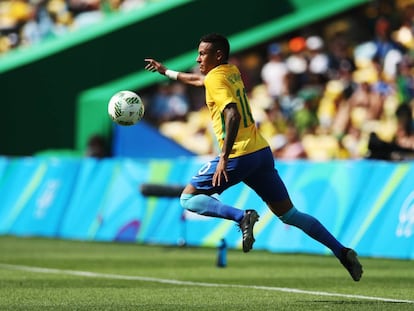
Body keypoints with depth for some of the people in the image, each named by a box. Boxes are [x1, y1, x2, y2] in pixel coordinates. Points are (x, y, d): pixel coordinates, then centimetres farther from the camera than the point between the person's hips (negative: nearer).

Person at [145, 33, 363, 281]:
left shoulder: (216, 79, -8)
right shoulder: (232, 72, 18)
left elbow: (233, 115, -23)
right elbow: (199, 80, 39)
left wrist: (224, 157, -26)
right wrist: (165, 71, 47)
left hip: (239, 156, -8)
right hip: (262, 151, 8)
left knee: (189, 198, 1)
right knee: (289, 214, 12)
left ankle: (242, 217, -21)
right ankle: (343, 253, 3)